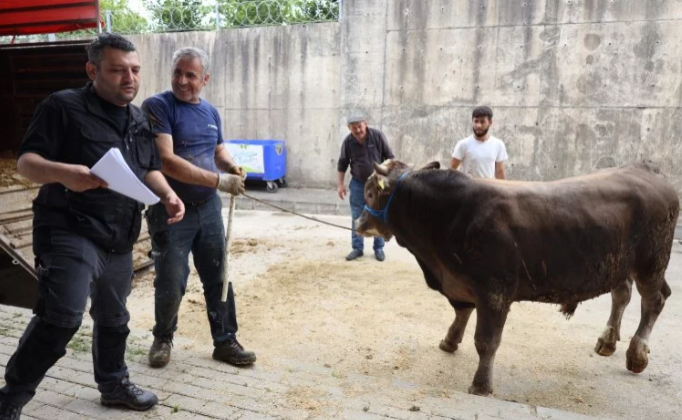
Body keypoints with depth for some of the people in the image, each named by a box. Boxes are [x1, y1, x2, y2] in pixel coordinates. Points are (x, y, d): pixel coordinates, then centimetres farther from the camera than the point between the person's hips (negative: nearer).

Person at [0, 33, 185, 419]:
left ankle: (114, 385, 36)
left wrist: (168, 195, -2)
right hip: (70, 233, -6)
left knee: (113, 318, 17)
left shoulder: (140, 120, 13)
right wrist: (63, 173, -33)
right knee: (62, 317, -16)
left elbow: (150, 169, 19)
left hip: (120, 241, 7)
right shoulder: (64, 107, -7)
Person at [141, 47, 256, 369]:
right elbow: (166, 160, -22)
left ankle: (225, 342, 23)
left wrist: (231, 166, -4)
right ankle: (163, 338, 29)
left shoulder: (211, 111, 8)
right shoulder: (157, 107, -11)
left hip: (209, 208, 5)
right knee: (170, 285, 3)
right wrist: (218, 180, -24)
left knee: (218, 279, 9)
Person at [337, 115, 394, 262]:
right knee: (357, 217, 5)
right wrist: (340, 184, 0)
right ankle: (357, 248, 16)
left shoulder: (377, 136, -13)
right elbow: (342, 164, 2)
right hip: (358, 183, 1)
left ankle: (379, 248, 16)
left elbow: (389, 157, -5)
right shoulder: (348, 142, -10)